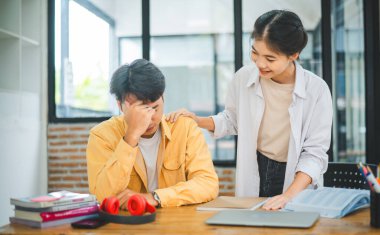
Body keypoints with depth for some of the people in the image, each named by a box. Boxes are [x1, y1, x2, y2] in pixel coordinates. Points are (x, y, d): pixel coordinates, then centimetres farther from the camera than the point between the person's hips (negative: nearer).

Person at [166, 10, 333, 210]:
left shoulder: (317, 90, -15)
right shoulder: (244, 77, -8)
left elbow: (314, 153, -13)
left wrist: (289, 195, -24)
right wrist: (197, 121, -5)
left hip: (298, 182, -1)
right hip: (254, 171, 2)